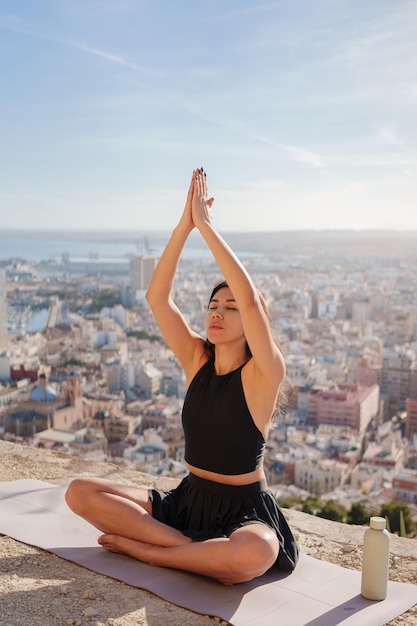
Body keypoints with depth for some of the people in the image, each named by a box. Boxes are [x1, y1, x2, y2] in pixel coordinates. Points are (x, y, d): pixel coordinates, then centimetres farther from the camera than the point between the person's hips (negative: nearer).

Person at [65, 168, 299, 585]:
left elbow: (250, 298, -28)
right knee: (80, 492, -8)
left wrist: (206, 225, -26)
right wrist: (184, 225, -18)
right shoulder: (197, 360, 1)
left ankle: (143, 548, -15)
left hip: (244, 511, -5)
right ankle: (200, 551, -14)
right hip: (187, 500, 5)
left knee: (255, 553, -40)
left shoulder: (263, 375, -12)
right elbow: (157, 297, -9)